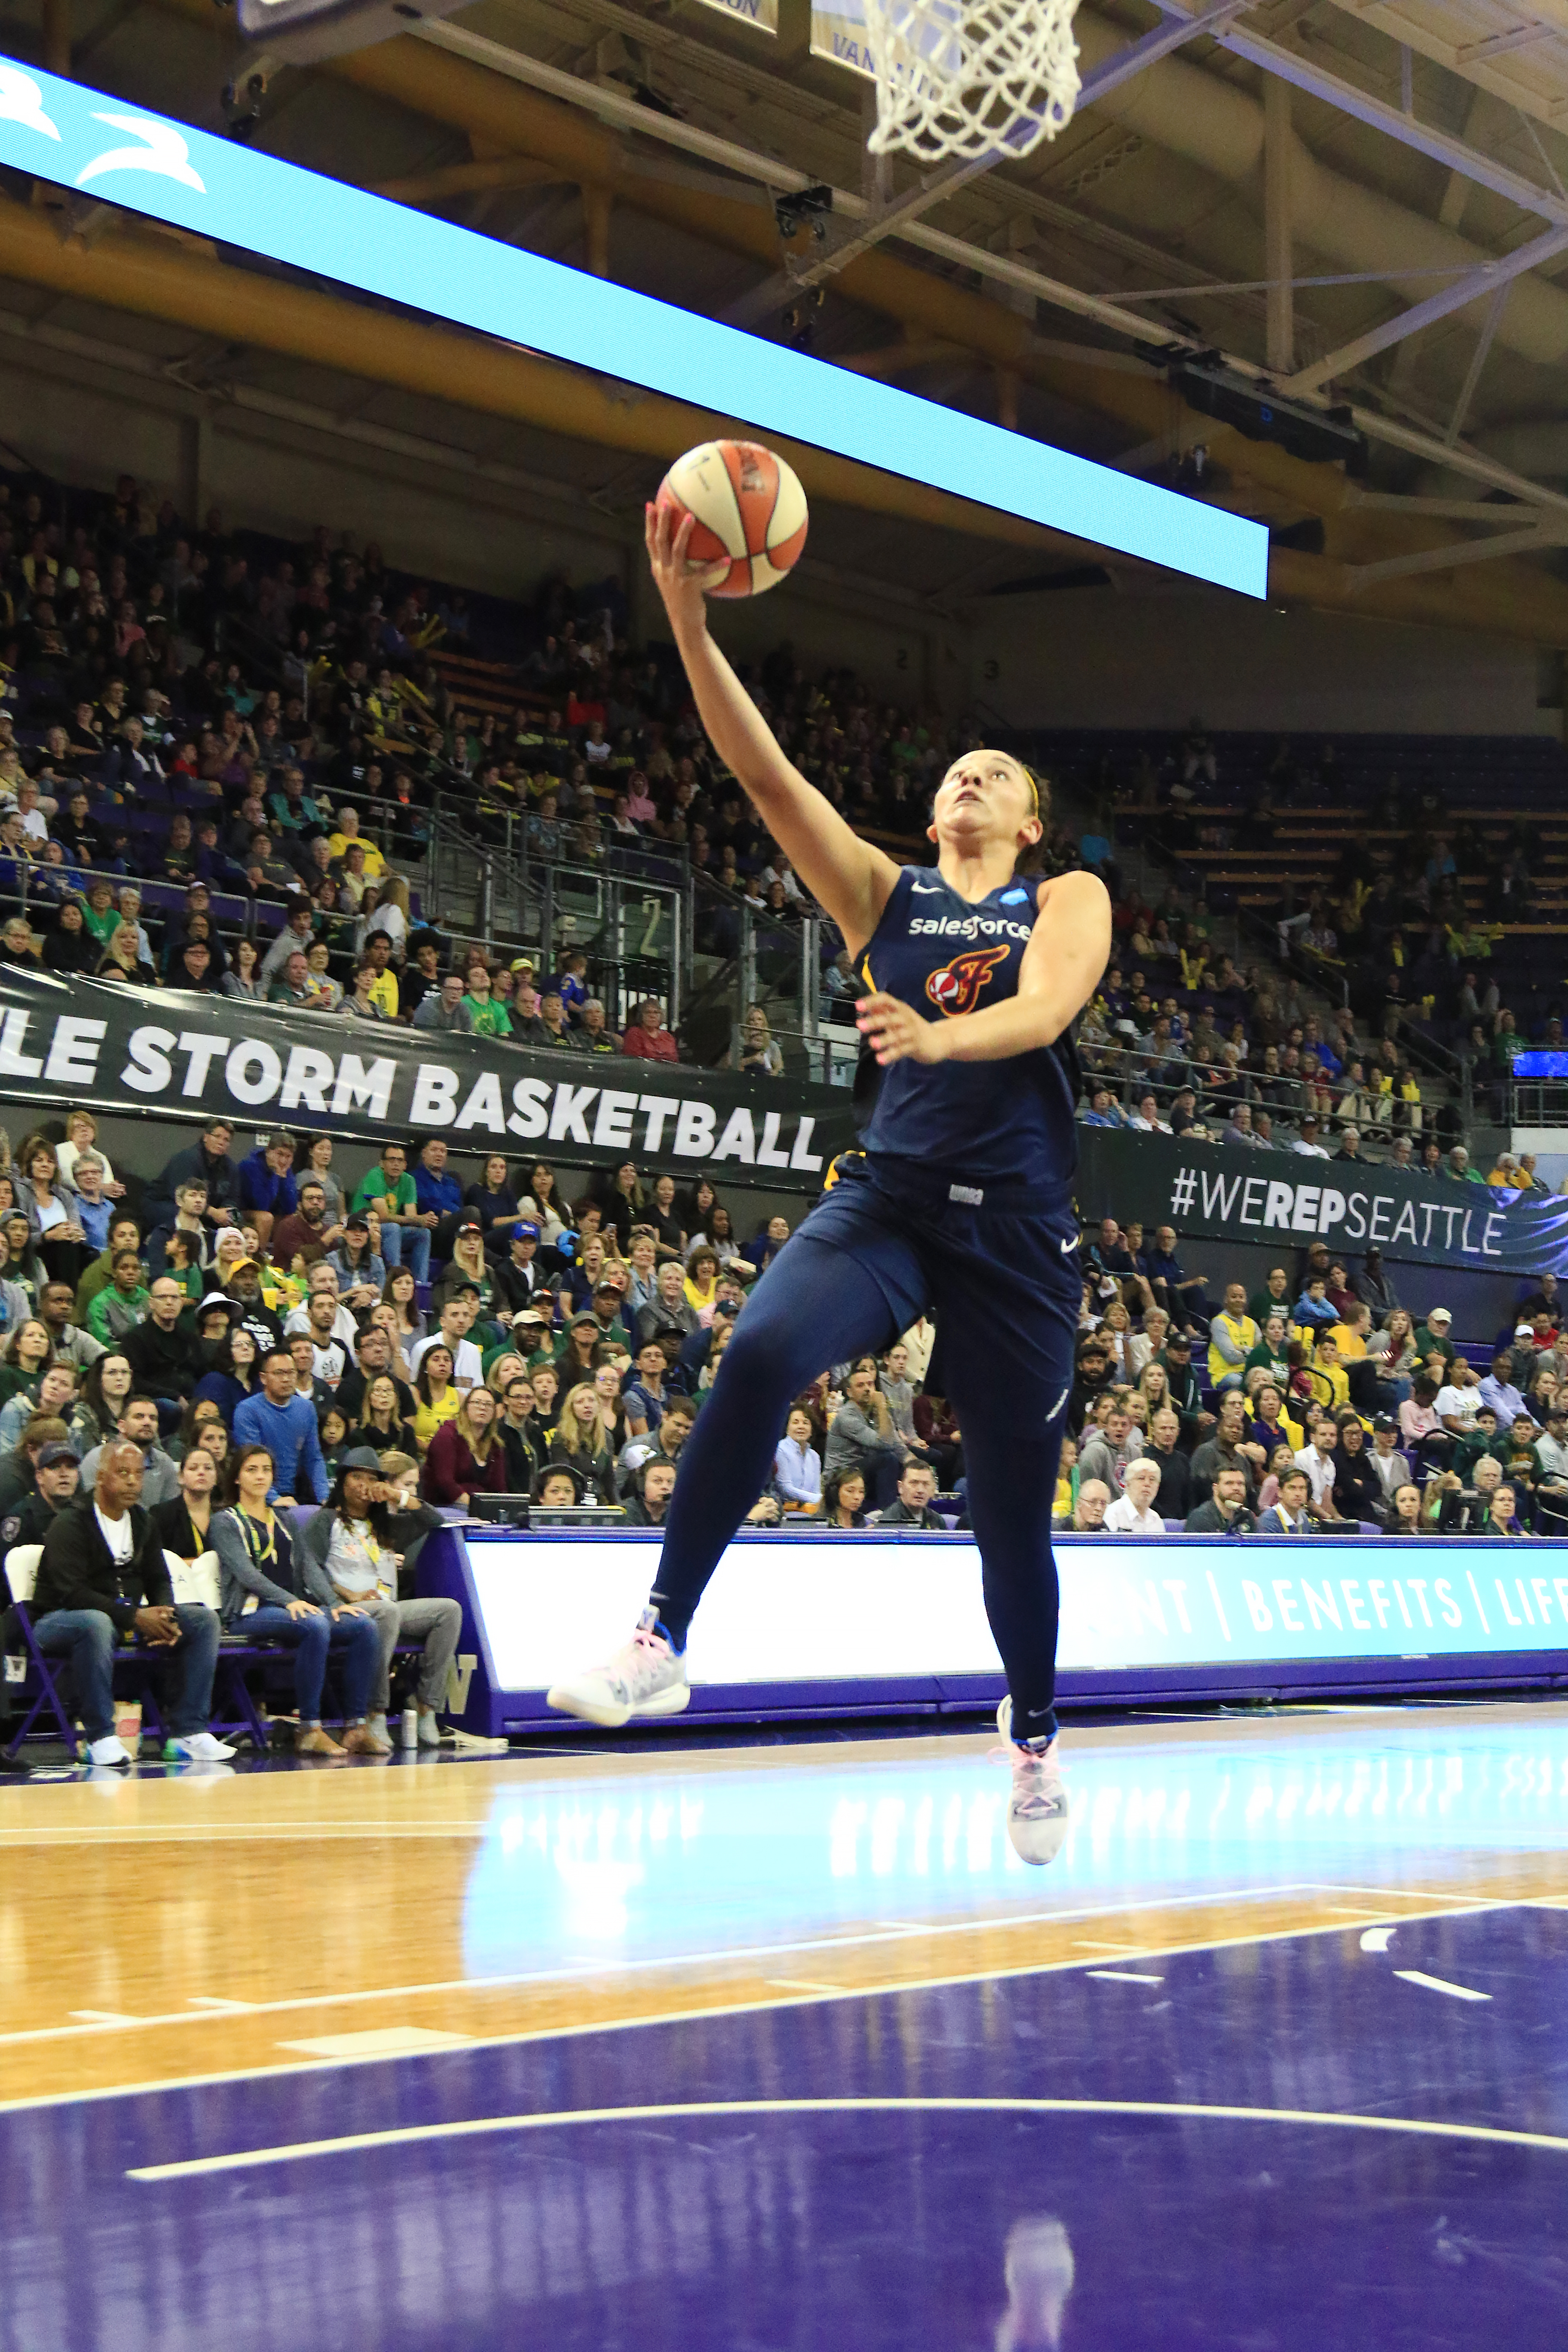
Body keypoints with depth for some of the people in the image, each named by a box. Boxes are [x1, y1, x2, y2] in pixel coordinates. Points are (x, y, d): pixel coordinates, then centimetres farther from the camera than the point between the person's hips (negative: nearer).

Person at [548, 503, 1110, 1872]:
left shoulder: (1068, 900, 9)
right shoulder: (883, 893, 14)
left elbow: (1047, 1007, -12)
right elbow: (769, 778, 2)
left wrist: (940, 1036, -33)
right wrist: (692, 627, -10)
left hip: (1017, 1219, -1)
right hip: (889, 1193, 1)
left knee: (1013, 1501, 6)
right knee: (762, 1353, -29)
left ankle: (1036, 1741, 29)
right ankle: (662, 1641, -27)